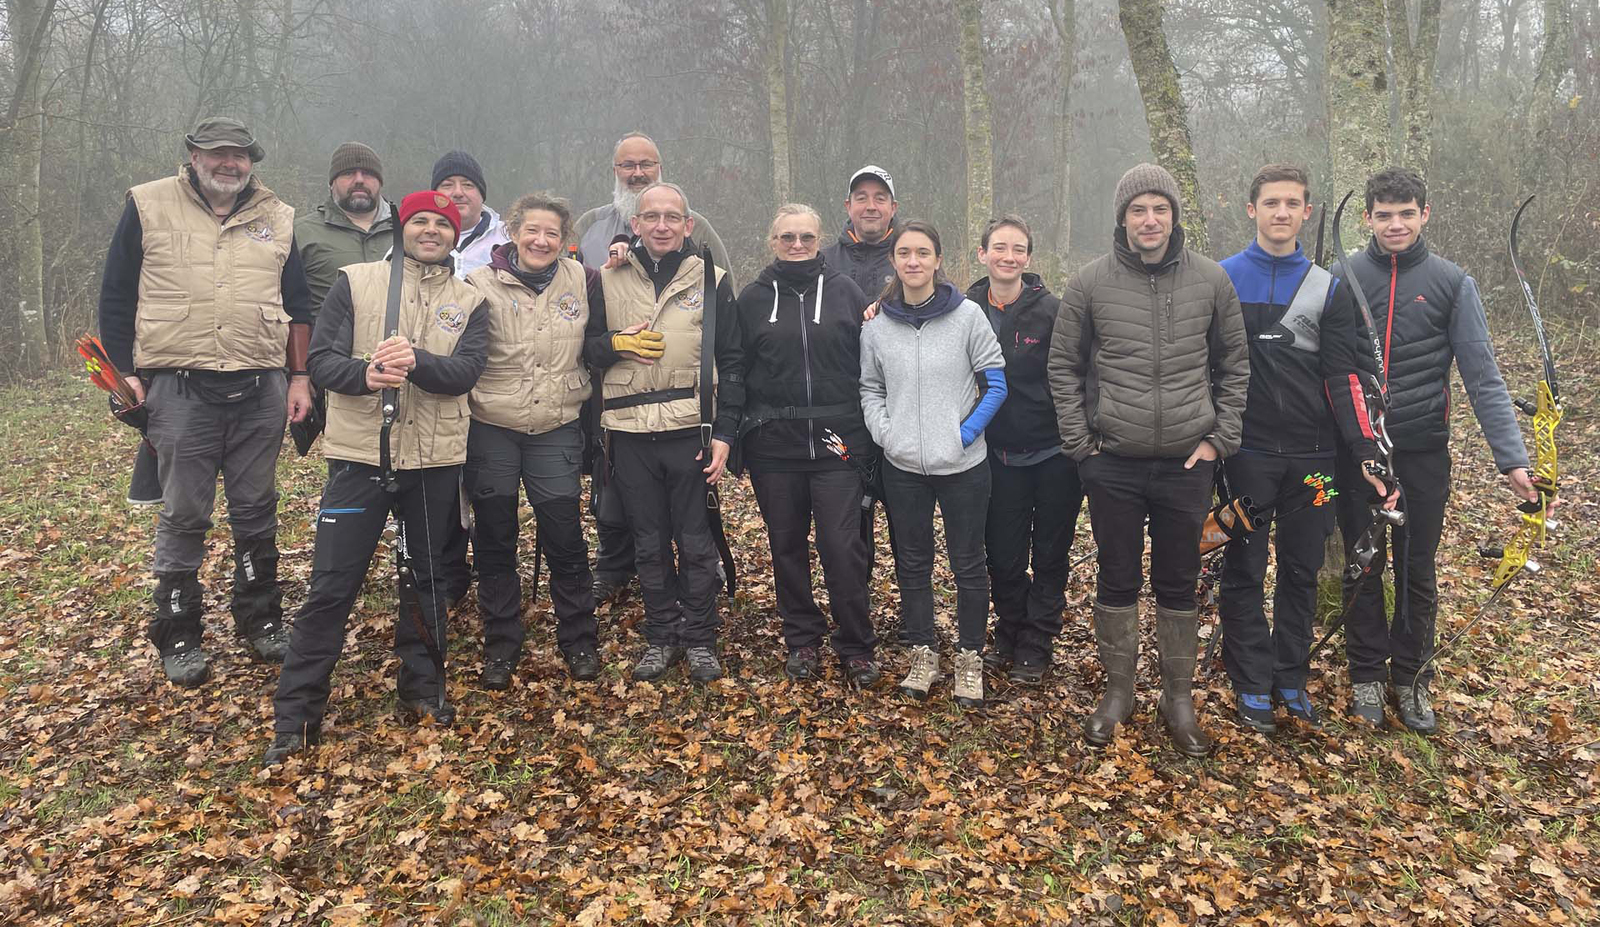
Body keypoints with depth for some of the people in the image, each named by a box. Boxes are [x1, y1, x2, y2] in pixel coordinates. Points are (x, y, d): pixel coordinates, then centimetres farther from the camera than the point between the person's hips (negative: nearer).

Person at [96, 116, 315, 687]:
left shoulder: (276, 218, 11)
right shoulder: (148, 206, 4)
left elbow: (298, 306, 14)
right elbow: (117, 298, 5)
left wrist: (299, 377, 8)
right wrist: (127, 374, -1)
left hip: (261, 388, 2)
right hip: (180, 389, -2)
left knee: (256, 511, 10)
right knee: (183, 515, 3)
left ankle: (261, 619, 24)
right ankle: (178, 637, 15)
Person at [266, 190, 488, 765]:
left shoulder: (468, 303, 8)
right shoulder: (355, 282, 4)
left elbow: (466, 371, -8)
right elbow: (320, 358, -4)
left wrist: (417, 360, -27)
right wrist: (364, 374, -25)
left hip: (434, 459, 2)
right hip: (360, 454, -2)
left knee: (424, 578, 13)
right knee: (331, 585, -1)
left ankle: (422, 690, 29)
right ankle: (295, 715, 8)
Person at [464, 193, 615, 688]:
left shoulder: (583, 281, 1)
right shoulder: (480, 284, -3)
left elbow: (596, 347, 10)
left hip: (557, 430, 0)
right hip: (491, 429, 0)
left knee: (565, 539, 2)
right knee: (495, 543, 8)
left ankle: (580, 642, 19)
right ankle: (500, 647, 23)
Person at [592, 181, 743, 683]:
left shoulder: (711, 281, 4)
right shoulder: (608, 281, 7)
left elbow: (731, 362, 2)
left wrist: (724, 433, -5)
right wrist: (617, 344, -8)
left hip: (691, 432, -2)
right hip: (630, 434, 2)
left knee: (696, 543, 4)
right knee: (649, 544, 10)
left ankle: (700, 639, 19)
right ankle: (660, 637, 24)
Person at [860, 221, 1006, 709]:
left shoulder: (967, 315, -6)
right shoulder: (876, 323, 2)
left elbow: (995, 383, -3)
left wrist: (967, 432, -10)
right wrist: (884, 431, -3)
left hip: (962, 464, -2)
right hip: (903, 466, 3)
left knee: (968, 564, 7)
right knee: (912, 563, 13)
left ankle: (970, 659, 23)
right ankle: (923, 654, 28)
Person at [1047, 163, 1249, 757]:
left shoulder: (1211, 280, 1)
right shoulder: (1090, 283, -3)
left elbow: (1234, 364, 8)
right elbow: (1063, 367, 3)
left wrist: (1220, 438, 1)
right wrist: (1079, 442, -2)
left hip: (1186, 463, 1)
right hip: (1113, 463, -1)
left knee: (1179, 584, 11)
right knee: (1117, 581, 10)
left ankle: (1178, 696, 26)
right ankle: (1118, 691, 26)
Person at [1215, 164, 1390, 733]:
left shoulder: (1328, 289, 7)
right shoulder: (1222, 279, 2)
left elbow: (1343, 376, 3)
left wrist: (1366, 452, -7)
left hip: (1312, 454, 2)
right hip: (1246, 452, -2)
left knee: (1301, 572, 9)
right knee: (1244, 571, 3)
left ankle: (1291, 680, 22)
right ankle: (1251, 686, 14)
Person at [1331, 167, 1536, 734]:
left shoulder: (1452, 284, -2)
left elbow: (1482, 377, -4)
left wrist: (1512, 458, -11)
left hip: (1423, 453, 0)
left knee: (1417, 571, 9)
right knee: (1362, 567, 9)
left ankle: (1410, 676, 25)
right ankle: (1367, 675, 24)